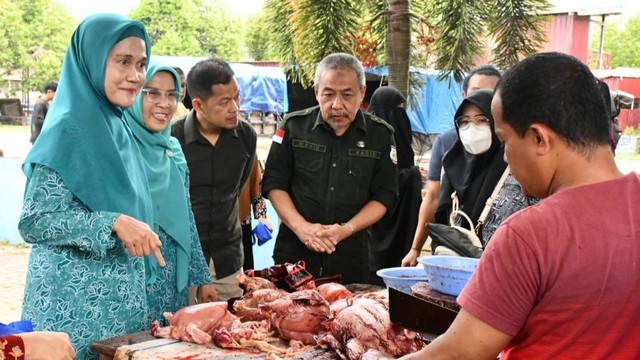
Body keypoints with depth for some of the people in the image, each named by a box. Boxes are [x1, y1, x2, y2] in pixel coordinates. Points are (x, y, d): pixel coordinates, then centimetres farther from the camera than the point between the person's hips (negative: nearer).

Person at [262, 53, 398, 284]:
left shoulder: (380, 135, 0)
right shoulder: (294, 126, -1)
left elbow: (384, 196, 1)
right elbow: (274, 184, 0)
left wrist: (347, 229, -14)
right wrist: (302, 227, -15)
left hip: (351, 257, 1)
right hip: (294, 253, 0)